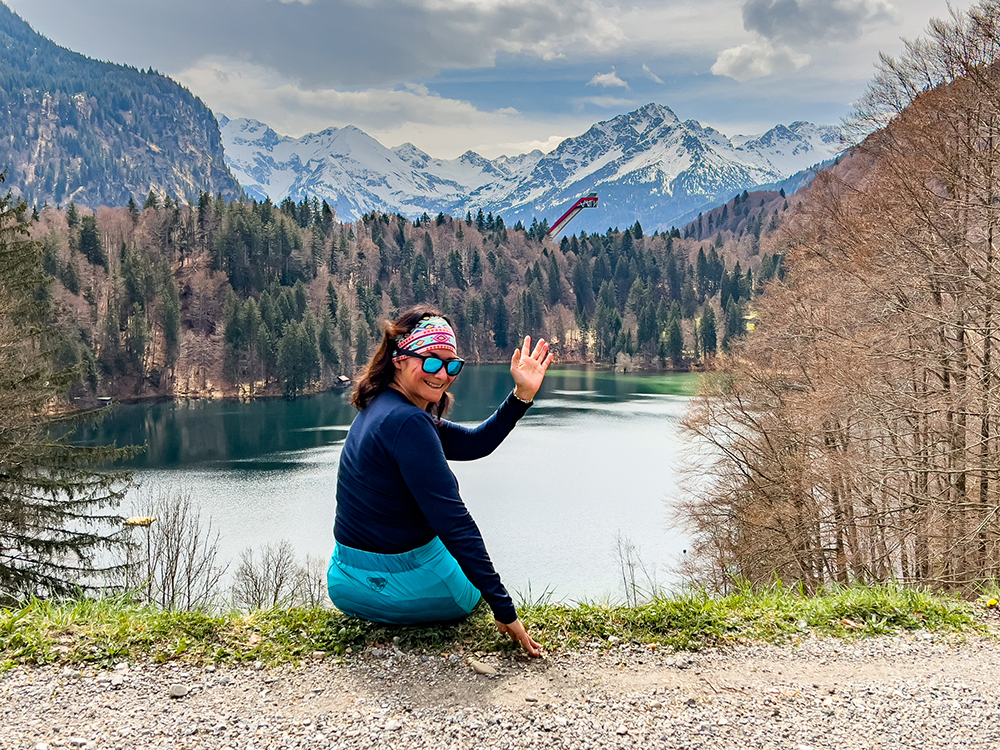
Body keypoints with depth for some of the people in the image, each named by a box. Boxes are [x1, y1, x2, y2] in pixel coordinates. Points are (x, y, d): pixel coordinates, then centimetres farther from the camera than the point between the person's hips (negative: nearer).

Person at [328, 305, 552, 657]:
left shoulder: (381, 408, 5)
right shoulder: (408, 423, -26)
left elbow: (472, 444, 8)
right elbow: (453, 523, -26)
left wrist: (521, 395, -4)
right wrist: (504, 610, -22)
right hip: (399, 585, -7)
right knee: (473, 586, 26)